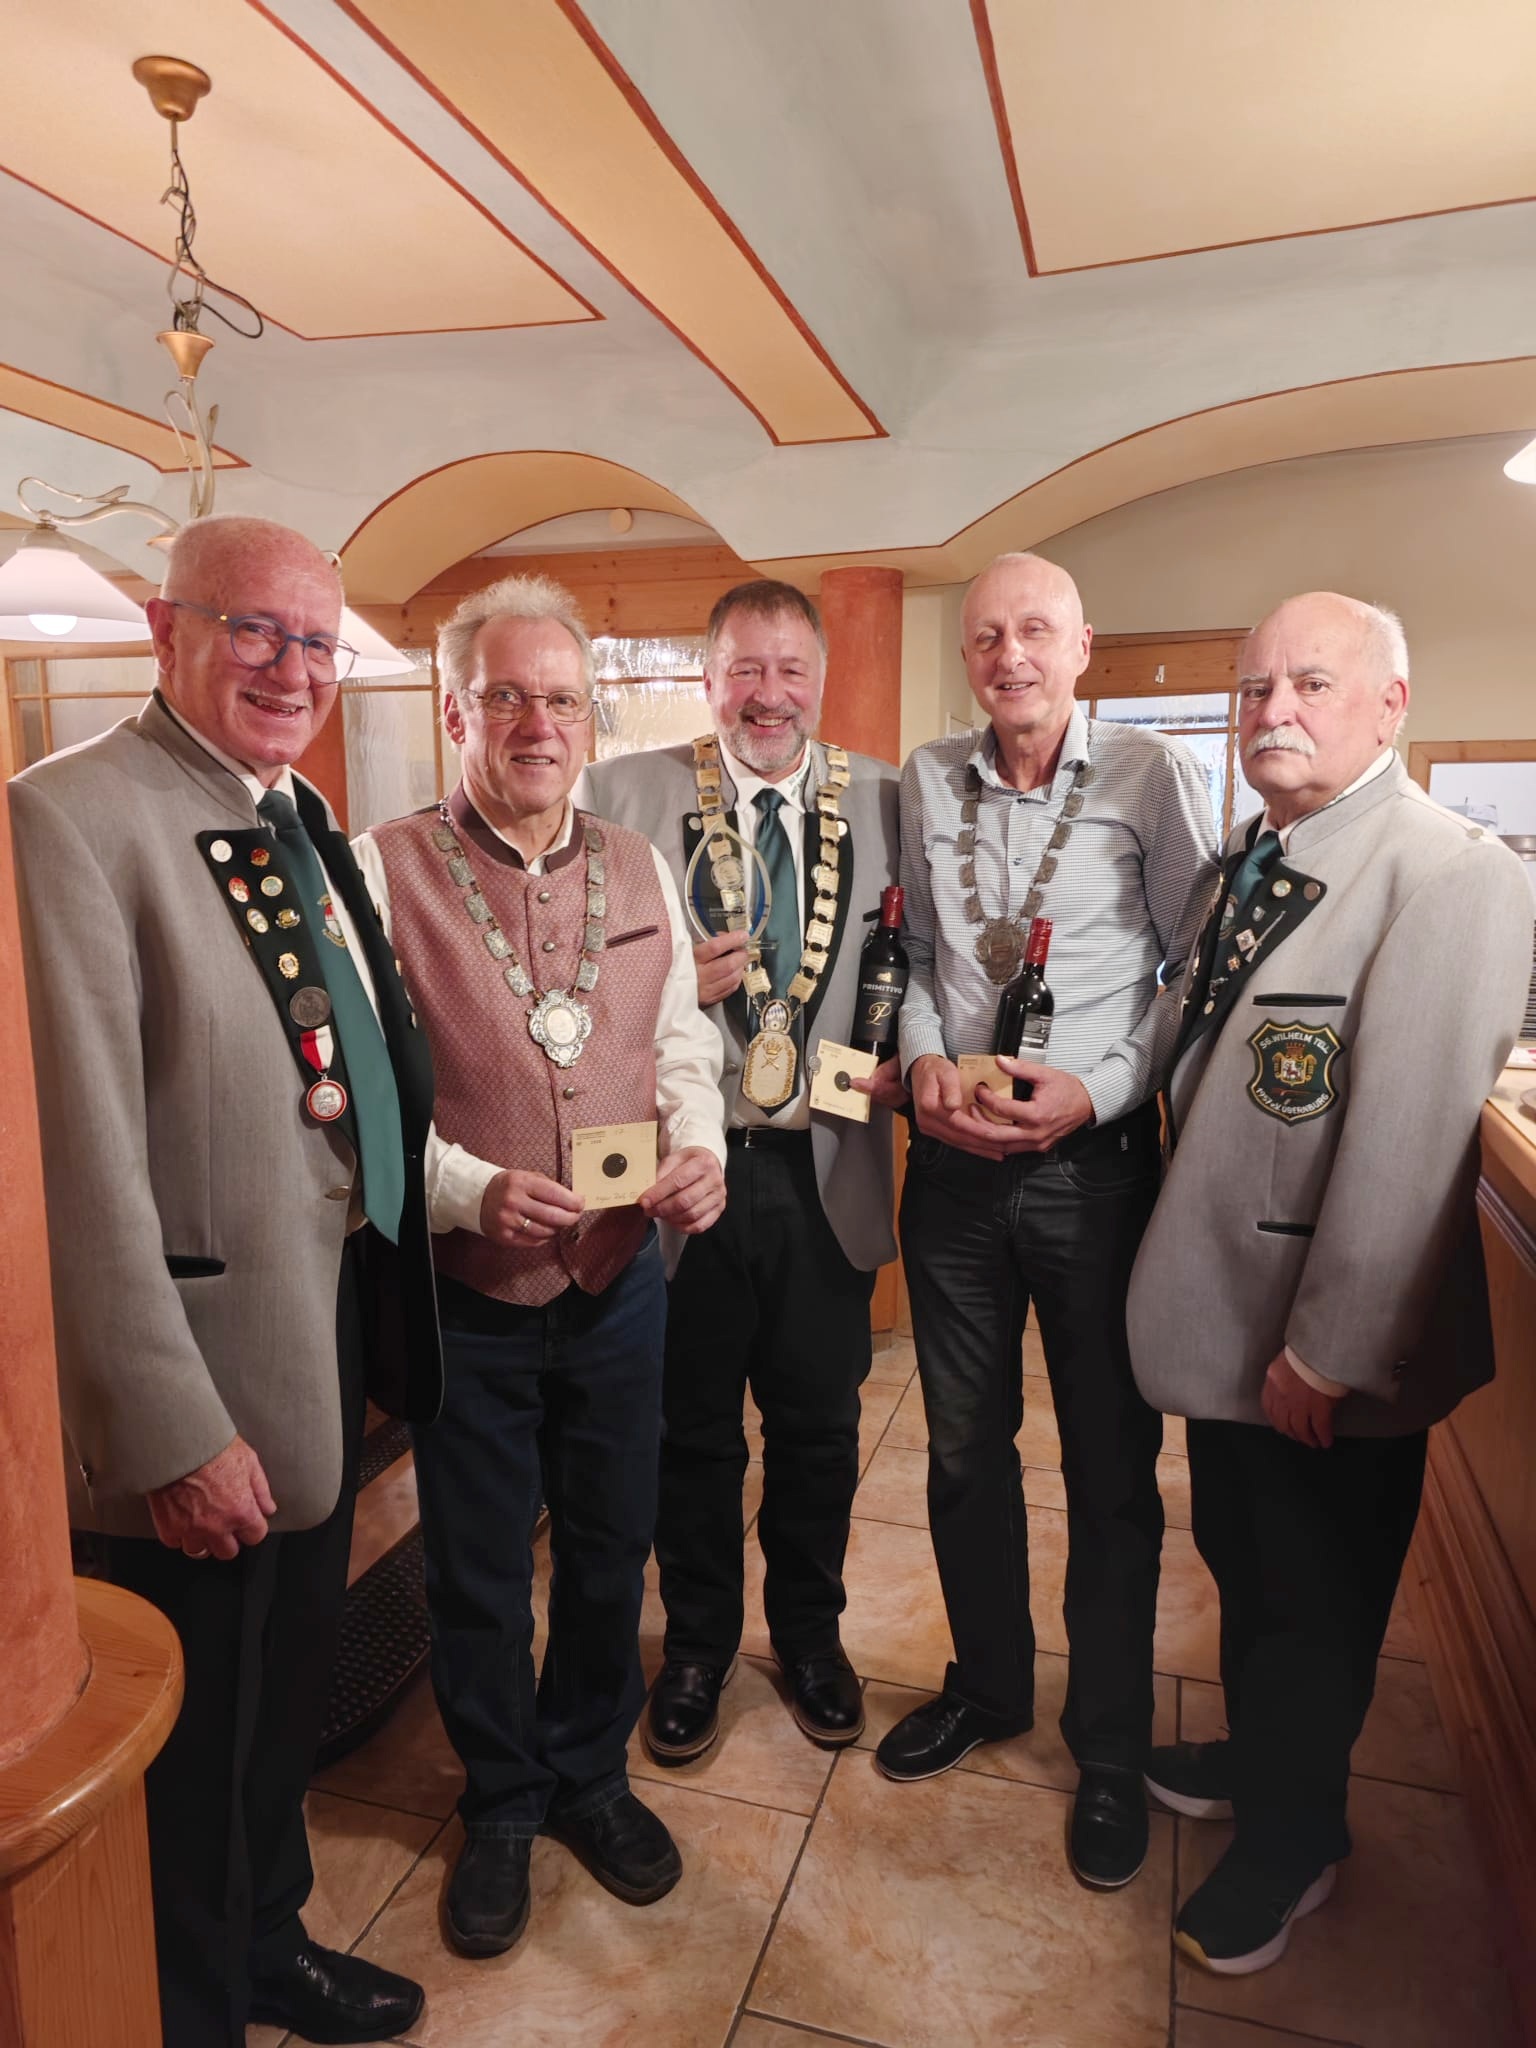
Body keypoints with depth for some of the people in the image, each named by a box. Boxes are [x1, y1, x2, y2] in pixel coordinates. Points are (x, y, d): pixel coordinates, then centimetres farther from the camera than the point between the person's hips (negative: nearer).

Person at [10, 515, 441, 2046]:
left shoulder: (301, 821, 8)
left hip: (332, 1341, 8)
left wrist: (374, 1316, 12)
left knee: (289, 1687, 27)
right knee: (193, 1739, 15)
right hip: (204, 1369, -8)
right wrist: (173, 1432, -21)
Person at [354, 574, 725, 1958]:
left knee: (611, 1548, 20)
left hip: (621, 1277, 4)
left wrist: (699, 1147, -9)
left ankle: (589, 1775, 47)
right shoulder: (383, 870, -10)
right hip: (463, 1289, -3)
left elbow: (682, 1041, 9)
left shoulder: (638, 868, 4)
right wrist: (470, 1190, -23)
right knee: (479, 1572, 16)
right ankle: (501, 1805, 43)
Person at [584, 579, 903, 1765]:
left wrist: (901, 1061, -8)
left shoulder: (883, 800, 3)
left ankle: (811, 1635, 44)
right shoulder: (626, 794, -3)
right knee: (695, 1433, 16)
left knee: (820, 1426, 18)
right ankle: (697, 1646, 41)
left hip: (828, 1171, 2)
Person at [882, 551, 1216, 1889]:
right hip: (954, 1164, 4)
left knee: (1112, 1468, 11)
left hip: (1097, 1162, -3)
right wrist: (925, 1057, -7)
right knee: (965, 1448, 17)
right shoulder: (928, 780, 5)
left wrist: (1101, 1087, -16)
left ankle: (1112, 1748, 33)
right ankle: (988, 1684, 42)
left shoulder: (1153, 773, -5)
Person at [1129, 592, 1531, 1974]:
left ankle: (1290, 1838, 41)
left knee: (1313, 1601, 15)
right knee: (1240, 1560, 26)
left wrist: (1326, 1351, -22)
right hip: (1224, 1315, 8)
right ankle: (1256, 1757, 53)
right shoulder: (1251, 858, 7)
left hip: (1325, 1352, -8)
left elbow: (1406, 1138, -25)